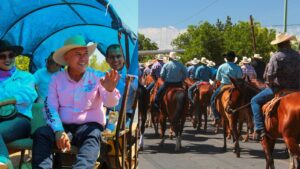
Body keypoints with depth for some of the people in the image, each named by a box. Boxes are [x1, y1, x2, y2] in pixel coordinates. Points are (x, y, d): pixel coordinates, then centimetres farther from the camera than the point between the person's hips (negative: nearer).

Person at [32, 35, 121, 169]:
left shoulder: (98, 77, 4)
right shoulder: (56, 79, 8)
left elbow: (111, 103, -10)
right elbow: (50, 108, 1)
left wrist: (110, 89, -35)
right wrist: (59, 131, -18)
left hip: (89, 126, -2)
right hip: (63, 126, 2)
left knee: (93, 137, -35)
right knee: (41, 134, -27)